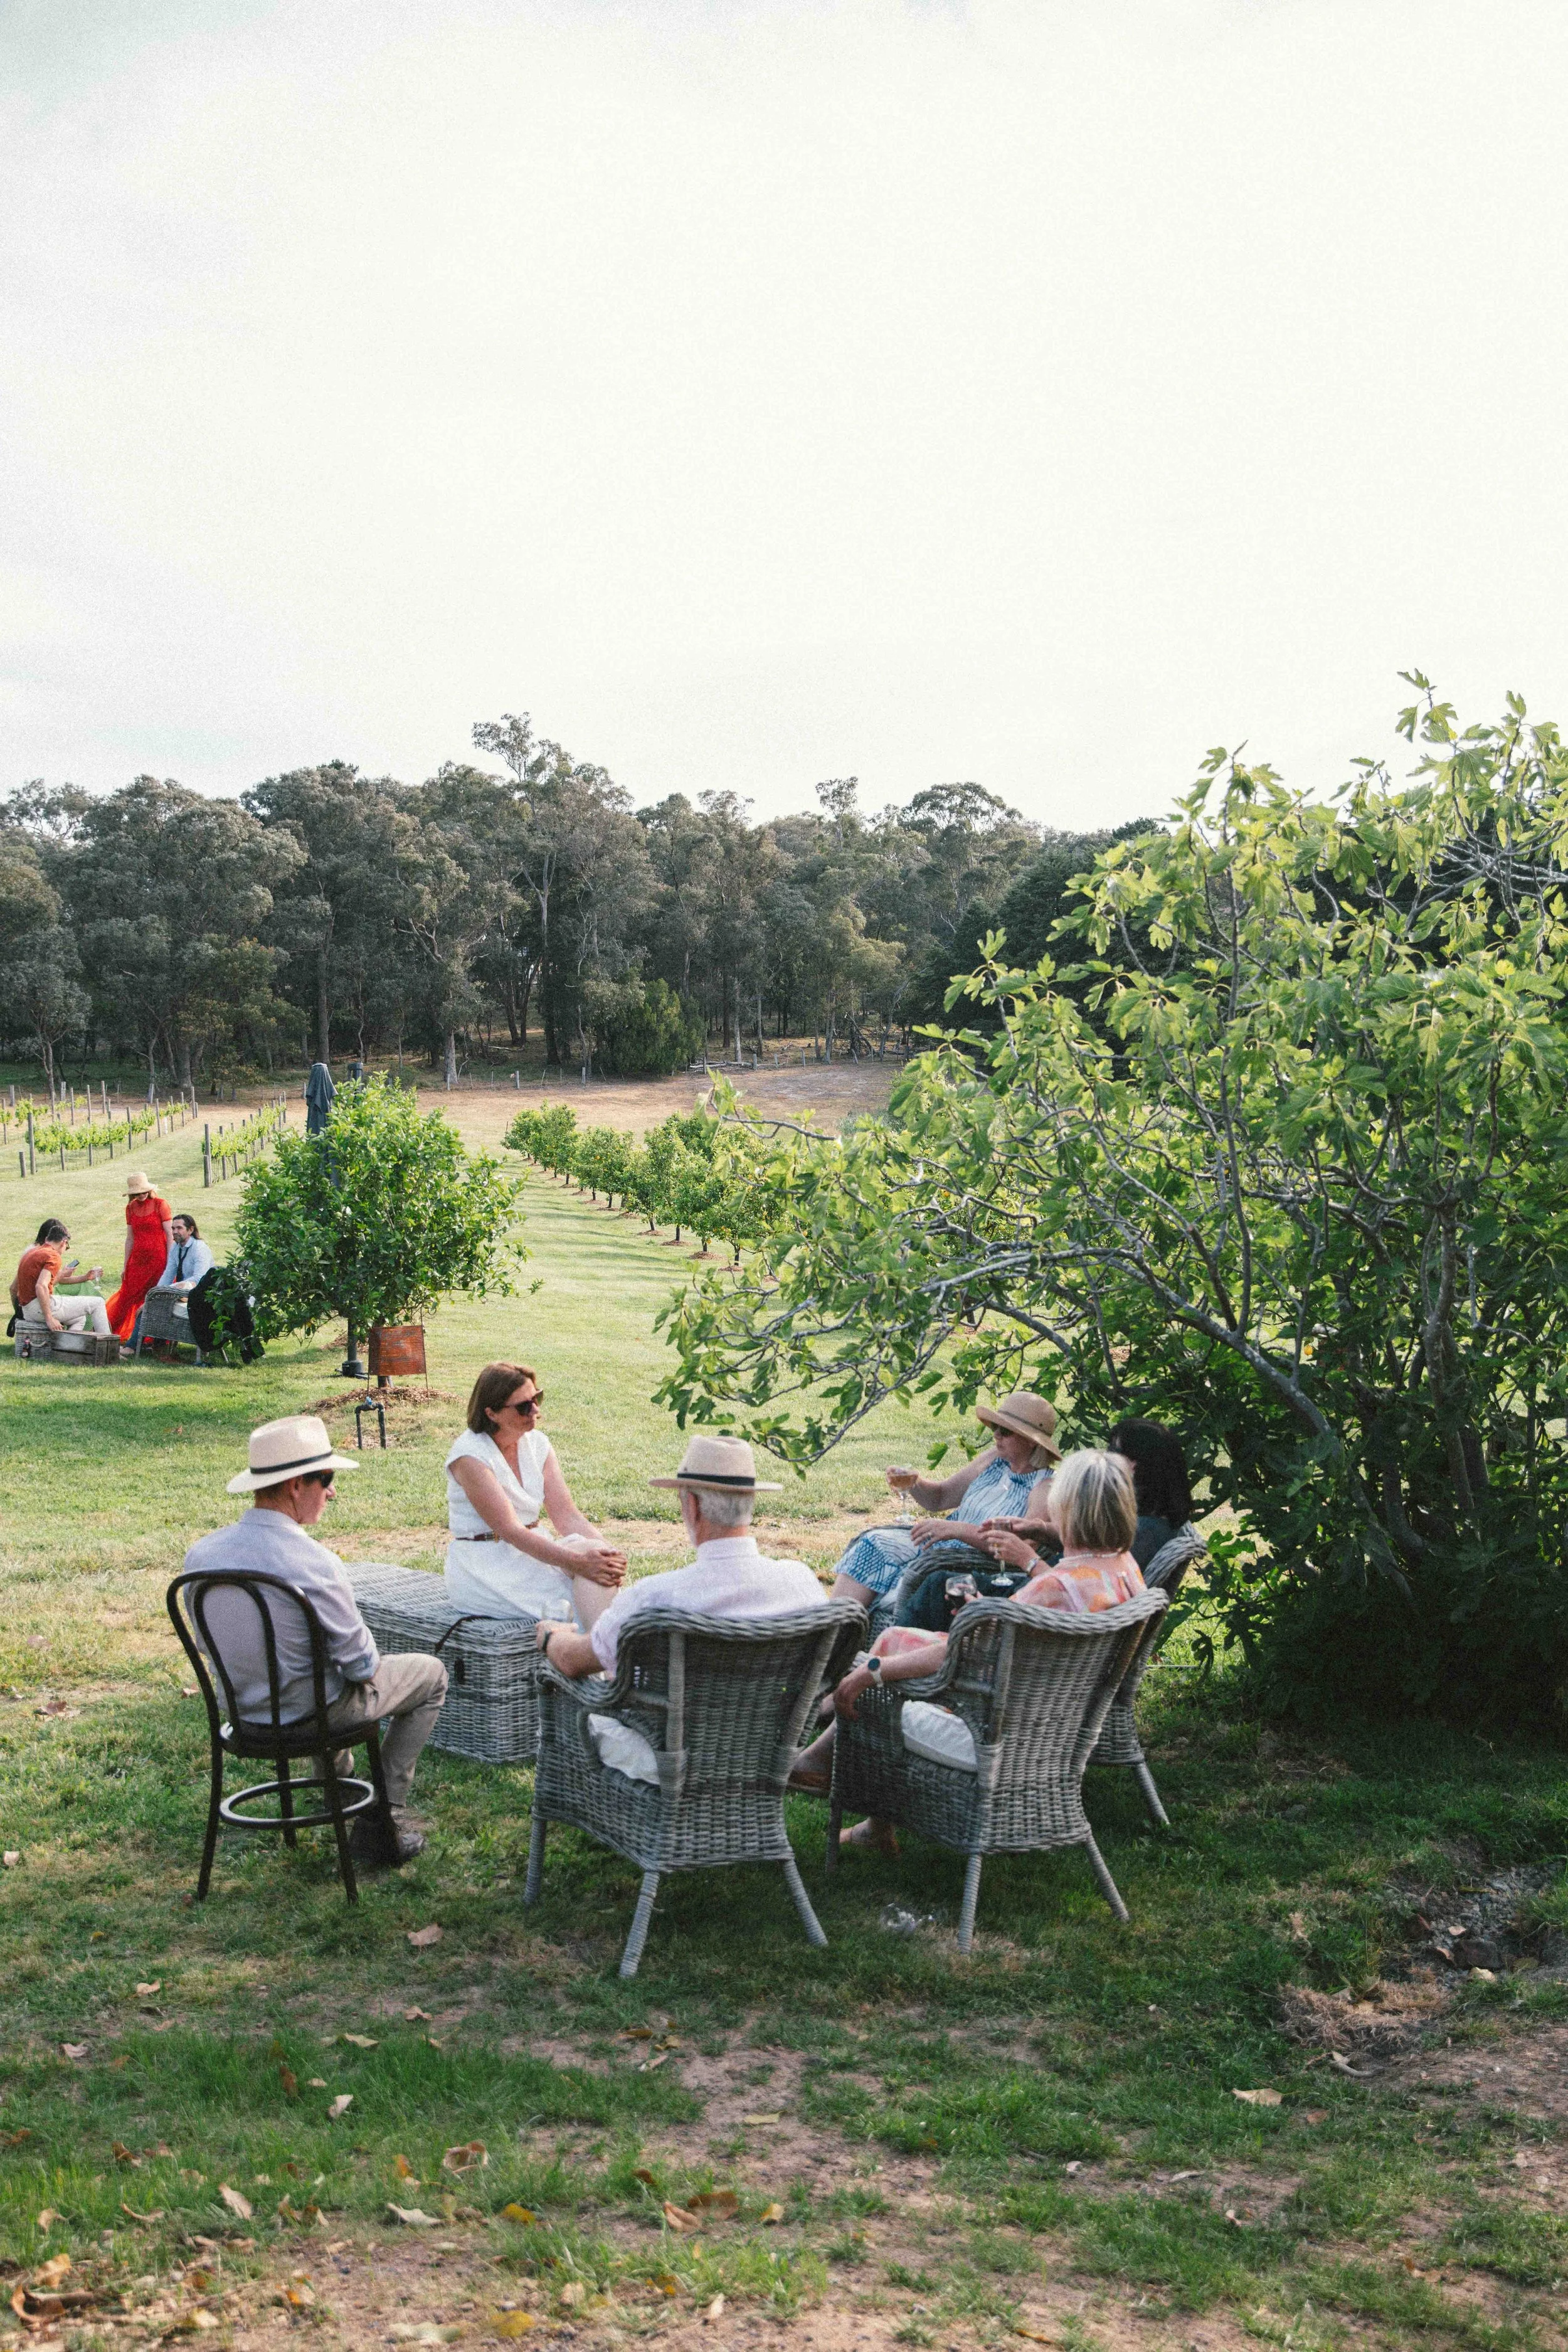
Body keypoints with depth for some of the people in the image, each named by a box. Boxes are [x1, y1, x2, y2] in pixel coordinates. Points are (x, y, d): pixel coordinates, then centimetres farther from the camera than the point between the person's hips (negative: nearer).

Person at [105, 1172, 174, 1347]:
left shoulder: (160, 1205, -3)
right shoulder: (131, 1208, 11)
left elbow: (170, 1234, -6)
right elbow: (130, 1238, 15)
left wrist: (170, 1264, -11)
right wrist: (126, 1266, 13)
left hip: (158, 1259, -4)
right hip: (137, 1259, 4)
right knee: (127, 1296, 1)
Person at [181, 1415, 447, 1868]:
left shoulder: (200, 1554, -11)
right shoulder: (313, 1563, -30)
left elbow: (221, 1646, 6)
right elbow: (362, 1666, -20)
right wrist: (365, 1662, 3)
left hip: (241, 1712, 7)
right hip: (308, 1714, -6)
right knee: (431, 1675, 17)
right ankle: (385, 1816, 17)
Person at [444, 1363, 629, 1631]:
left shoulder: (537, 1443, 5)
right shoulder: (469, 1456, -16)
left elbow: (567, 1516, -2)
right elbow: (510, 1529, -23)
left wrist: (608, 1552, -22)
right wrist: (576, 1561, -33)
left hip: (531, 1549, 7)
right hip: (483, 1568, -6)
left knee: (596, 1554, -24)